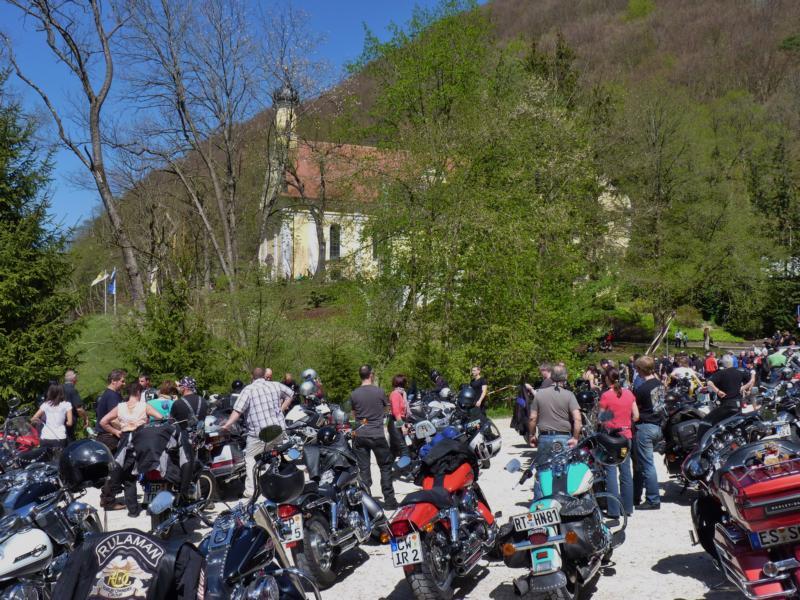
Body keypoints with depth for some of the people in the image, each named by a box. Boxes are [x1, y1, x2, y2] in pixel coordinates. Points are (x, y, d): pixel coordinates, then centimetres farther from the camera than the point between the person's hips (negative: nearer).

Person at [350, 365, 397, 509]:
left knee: (363, 469, 8)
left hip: (360, 436, 3)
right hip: (377, 435, -2)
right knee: (385, 467, 9)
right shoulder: (379, 391, -9)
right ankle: (389, 500, 9)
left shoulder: (354, 394, -3)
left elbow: (354, 415, 10)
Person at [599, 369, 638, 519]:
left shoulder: (606, 396, -12)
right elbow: (636, 416, 4)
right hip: (626, 435, 5)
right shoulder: (629, 393, 3)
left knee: (611, 472, -1)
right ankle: (628, 507, 19)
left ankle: (614, 510, 0)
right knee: (626, 472, 12)